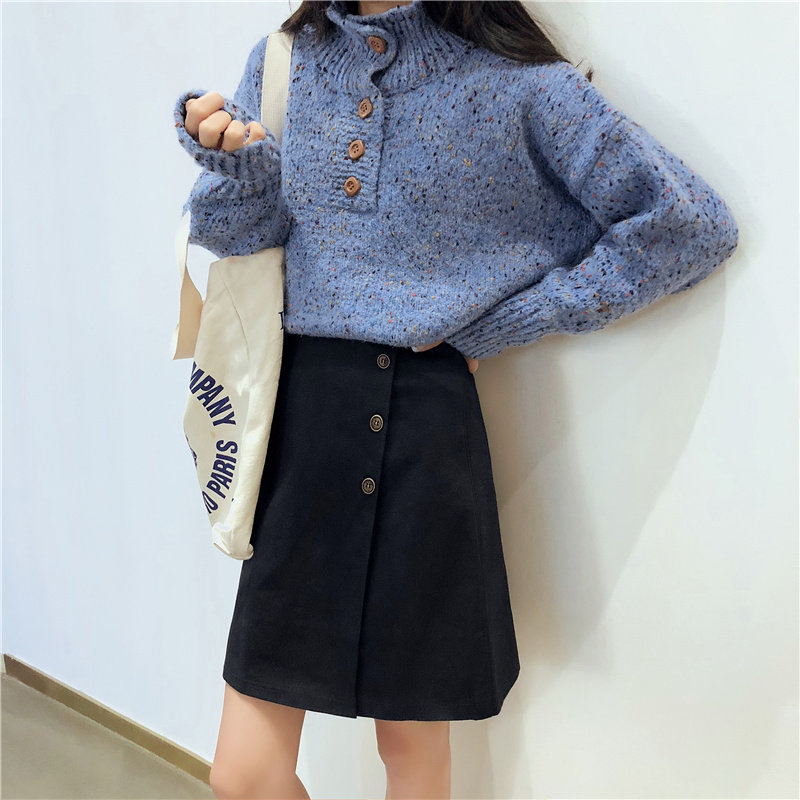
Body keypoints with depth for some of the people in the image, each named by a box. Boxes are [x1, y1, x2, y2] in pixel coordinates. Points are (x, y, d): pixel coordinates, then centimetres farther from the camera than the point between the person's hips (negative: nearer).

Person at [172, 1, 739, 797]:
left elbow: (693, 224, -4)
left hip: (428, 416, -3)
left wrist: (500, 325, -5)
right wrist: (230, 157, -17)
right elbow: (241, 228, 6)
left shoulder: (515, 81, -3)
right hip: (302, 409, 4)